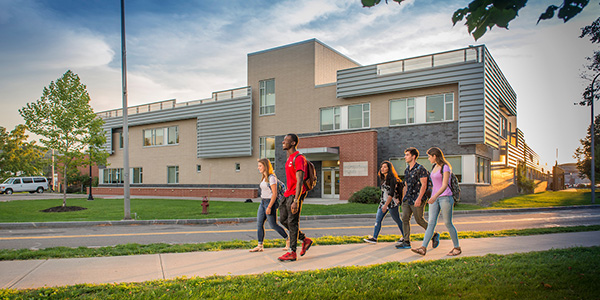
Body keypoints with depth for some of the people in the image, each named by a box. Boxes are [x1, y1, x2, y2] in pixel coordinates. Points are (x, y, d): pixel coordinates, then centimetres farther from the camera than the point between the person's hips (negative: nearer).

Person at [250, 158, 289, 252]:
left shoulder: (271, 178, -14)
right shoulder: (264, 178, 13)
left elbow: (274, 194, -18)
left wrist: (269, 207, -21)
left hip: (270, 202, -9)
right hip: (263, 202, 9)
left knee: (273, 225, -1)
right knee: (259, 223, 2)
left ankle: (288, 240, 16)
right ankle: (260, 246, 7)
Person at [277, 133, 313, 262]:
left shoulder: (298, 158, -14)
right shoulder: (290, 158, 17)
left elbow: (300, 181, -21)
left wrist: (296, 201, -26)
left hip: (295, 194, -10)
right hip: (288, 194, 10)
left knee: (292, 222, -4)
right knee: (283, 219, 12)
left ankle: (292, 253, 5)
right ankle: (305, 240, 23)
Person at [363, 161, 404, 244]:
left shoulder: (392, 179, -14)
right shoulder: (383, 179, 12)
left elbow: (391, 194, -20)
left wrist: (386, 205, -26)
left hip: (391, 203, -8)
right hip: (383, 202, 8)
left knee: (397, 220, 5)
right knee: (378, 219, 0)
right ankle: (374, 238, 0)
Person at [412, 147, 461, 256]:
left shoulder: (445, 167, -9)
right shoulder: (435, 167, 14)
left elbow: (445, 185, -19)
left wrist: (435, 196, -31)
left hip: (445, 197, -7)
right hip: (435, 198, 7)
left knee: (448, 223, 1)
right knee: (431, 223, -1)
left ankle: (457, 247, 17)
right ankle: (423, 248, -8)